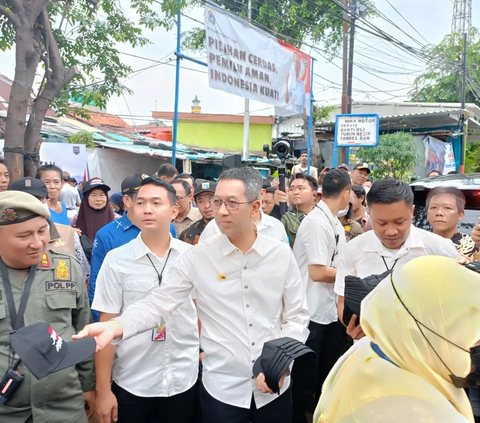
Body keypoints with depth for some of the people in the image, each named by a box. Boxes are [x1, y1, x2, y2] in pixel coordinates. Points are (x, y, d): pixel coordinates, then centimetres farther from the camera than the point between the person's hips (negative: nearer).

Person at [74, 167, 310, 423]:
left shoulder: (281, 254, -4)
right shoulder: (198, 257, -8)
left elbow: (297, 316, 1)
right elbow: (159, 304, -12)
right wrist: (115, 326, -28)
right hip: (222, 388, -1)